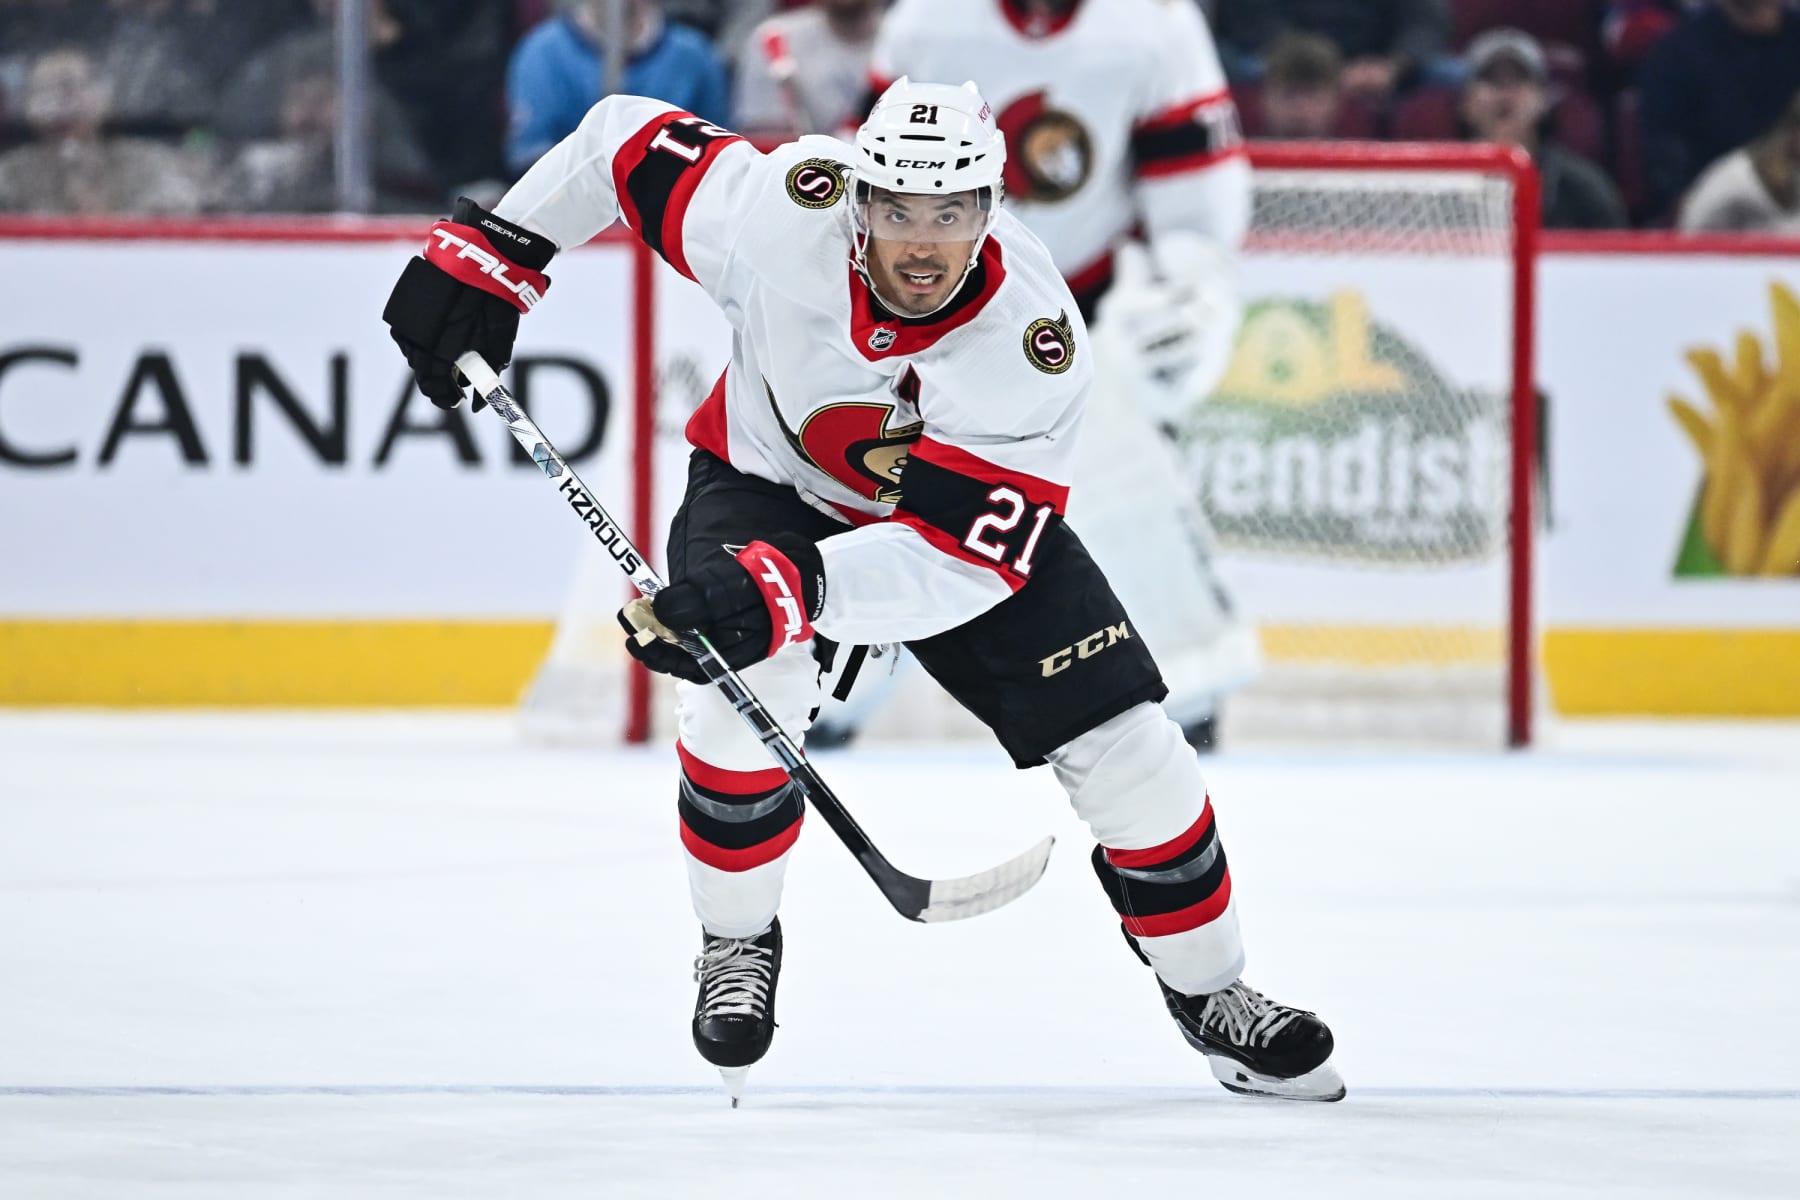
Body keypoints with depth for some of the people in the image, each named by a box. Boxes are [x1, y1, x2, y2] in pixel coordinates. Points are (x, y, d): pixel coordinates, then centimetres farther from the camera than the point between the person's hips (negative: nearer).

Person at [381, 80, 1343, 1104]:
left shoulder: (1034, 341, -36)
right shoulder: (776, 213, -33)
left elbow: (962, 558, -41)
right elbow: (626, 139, -14)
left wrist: (796, 589, -55)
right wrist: (487, 253, -15)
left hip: (966, 510, 0)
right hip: (770, 481, 0)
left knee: (1127, 747, -8)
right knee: (740, 685, -30)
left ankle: (1210, 991, 19)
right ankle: (739, 941, -1)